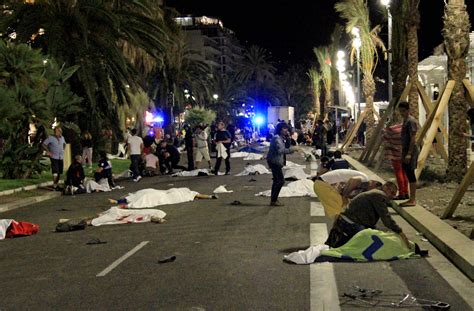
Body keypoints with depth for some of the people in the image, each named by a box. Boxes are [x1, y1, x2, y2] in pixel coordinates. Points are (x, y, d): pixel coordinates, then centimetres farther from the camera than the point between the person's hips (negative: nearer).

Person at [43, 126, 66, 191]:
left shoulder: (62, 138, 10)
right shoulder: (51, 138, -9)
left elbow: (64, 144, 30)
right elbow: (44, 144, -11)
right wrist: (48, 152, -12)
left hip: (61, 157, 6)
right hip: (54, 157, -6)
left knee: (59, 172, 8)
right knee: (55, 172, -14)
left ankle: (56, 185, 20)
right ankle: (54, 186, -10)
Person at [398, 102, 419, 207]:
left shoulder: (411, 121, -13)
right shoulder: (405, 120, 16)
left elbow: (413, 138, -19)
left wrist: (409, 154, -24)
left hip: (410, 151, -10)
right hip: (406, 150, 10)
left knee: (410, 174, -8)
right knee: (409, 174, 10)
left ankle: (412, 200, -7)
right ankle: (412, 199, 15)